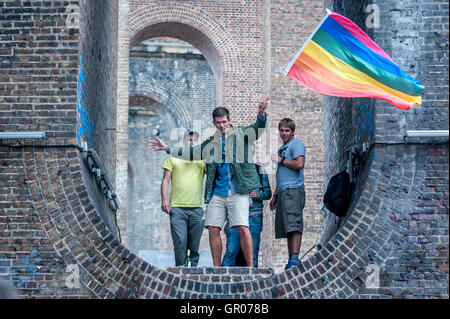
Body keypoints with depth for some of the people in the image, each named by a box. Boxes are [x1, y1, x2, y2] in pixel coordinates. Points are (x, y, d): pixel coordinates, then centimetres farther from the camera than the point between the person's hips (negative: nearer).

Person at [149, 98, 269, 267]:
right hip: (217, 193, 5)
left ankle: (251, 267, -10)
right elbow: (192, 152, 26)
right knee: (213, 229, 0)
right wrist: (167, 148, 24)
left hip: (237, 191, -4)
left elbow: (257, 128, -7)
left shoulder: (240, 134, 7)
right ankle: (216, 269, 8)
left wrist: (261, 114, -28)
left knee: (243, 227, -13)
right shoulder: (211, 143, 18)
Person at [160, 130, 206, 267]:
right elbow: (165, 180, 9)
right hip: (177, 208, -2)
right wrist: (164, 200, -1)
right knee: (180, 242, -11)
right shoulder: (173, 158, 12)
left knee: (194, 246, 2)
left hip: (196, 208, 2)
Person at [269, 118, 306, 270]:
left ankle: (295, 259, -25)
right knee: (287, 229, 5)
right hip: (283, 192, 9)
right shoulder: (282, 148, 28)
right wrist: (274, 196, 27)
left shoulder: (296, 144, 0)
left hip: (293, 190, -9)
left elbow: (299, 164, -17)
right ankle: (291, 260, 5)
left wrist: (280, 160, -4)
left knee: (293, 225, -18)